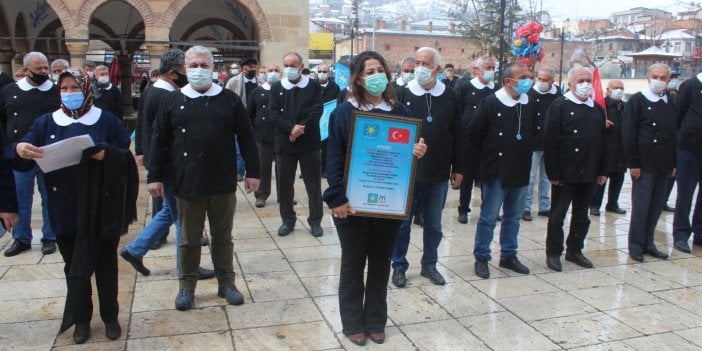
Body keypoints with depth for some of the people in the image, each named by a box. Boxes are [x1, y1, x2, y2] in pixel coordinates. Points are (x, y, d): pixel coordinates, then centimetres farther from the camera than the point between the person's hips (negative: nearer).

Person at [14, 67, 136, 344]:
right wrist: (19, 148, -26)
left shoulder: (107, 121, 0)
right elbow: (25, 156, -3)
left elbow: (126, 157, -4)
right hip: (66, 210, 2)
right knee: (75, 267, 11)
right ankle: (81, 318, 27)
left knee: (105, 264, 8)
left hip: (101, 209, -2)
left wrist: (104, 153, -24)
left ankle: (110, 316, 24)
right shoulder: (46, 123, 6)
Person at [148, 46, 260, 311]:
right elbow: (160, 141, 4)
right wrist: (155, 176, 1)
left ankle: (226, 283, 27)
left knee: (223, 237, 13)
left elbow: (246, 138, 3)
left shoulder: (230, 100, 2)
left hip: (223, 184, 0)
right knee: (189, 239, 12)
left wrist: (252, 171, 1)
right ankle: (187, 286, 27)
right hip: (187, 185, 0)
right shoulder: (172, 101, 3)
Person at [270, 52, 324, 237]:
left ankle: (315, 220, 16)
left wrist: (301, 128, -17)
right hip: (284, 143, 2)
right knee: (284, 184, 8)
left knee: (314, 184, 4)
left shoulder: (313, 86, 3)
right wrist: (291, 128, -18)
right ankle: (288, 220, 21)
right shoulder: (276, 88, 7)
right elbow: (275, 113, -3)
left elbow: (317, 111, -7)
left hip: (309, 142, -1)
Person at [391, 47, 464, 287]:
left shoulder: (450, 97, 2)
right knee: (402, 222, 8)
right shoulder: (403, 95, -4)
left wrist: (458, 168, 6)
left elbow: (457, 137, 6)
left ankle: (430, 265, 29)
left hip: (438, 173, 2)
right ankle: (399, 266, 23)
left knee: (434, 224, 13)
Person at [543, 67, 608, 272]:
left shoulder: (597, 110, 12)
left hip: (589, 174, 6)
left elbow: (602, 142, 16)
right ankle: (553, 253, 15)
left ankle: (575, 250, 27)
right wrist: (553, 173, -16)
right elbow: (550, 142, -12)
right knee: (558, 215, 4)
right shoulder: (559, 106, -7)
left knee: (581, 216, 14)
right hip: (565, 174, -6)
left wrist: (603, 171, 10)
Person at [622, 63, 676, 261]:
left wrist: (674, 163, 9)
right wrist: (633, 163, -13)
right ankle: (635, 246, 9)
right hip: (644, 164, -5)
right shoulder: (637, 101, -3)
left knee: (656, 206, 9)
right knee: (641, 206, -1)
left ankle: (648, 243, 19)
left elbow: (675, 134, 14)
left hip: (664, 166, 5)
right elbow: (628, 135, -8)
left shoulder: (671, 104, 12)